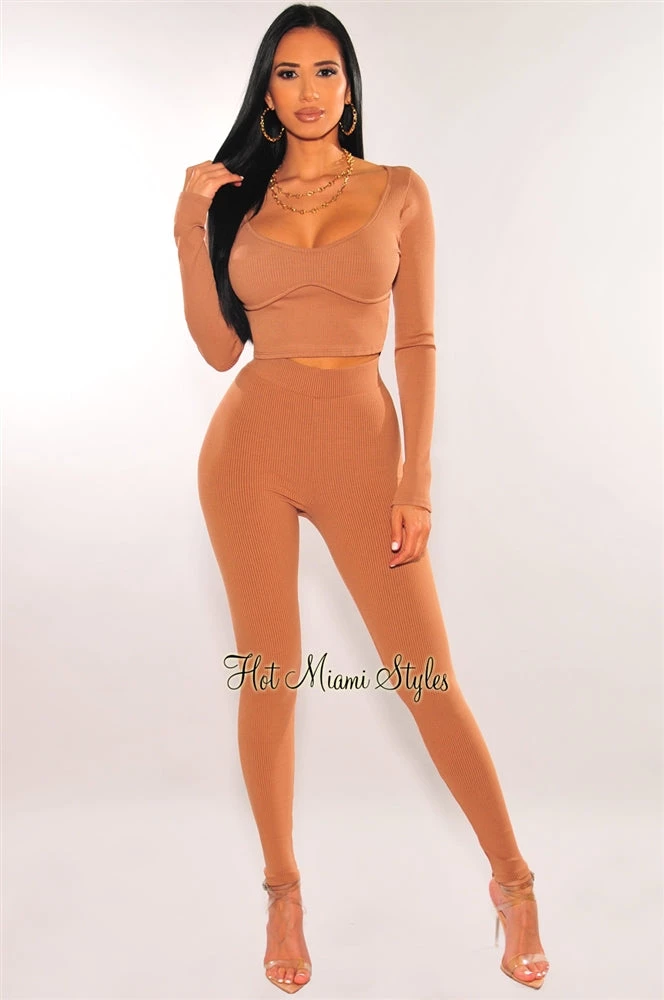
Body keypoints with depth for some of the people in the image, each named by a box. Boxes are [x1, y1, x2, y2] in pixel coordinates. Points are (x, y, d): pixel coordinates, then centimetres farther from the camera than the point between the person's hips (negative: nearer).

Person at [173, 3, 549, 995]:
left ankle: (512, 883, 21)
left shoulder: (400, 192, 7)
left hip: (361, 445, -1)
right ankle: (283, 893, 26)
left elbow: (416, 342, 1)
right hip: (252, 442, 2)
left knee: (429, 679, -1)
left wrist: (416, 480, -7)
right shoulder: (239, 196, 11)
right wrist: (191, 231, -1)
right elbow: (219, 348, 7)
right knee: (270, 677, 6)